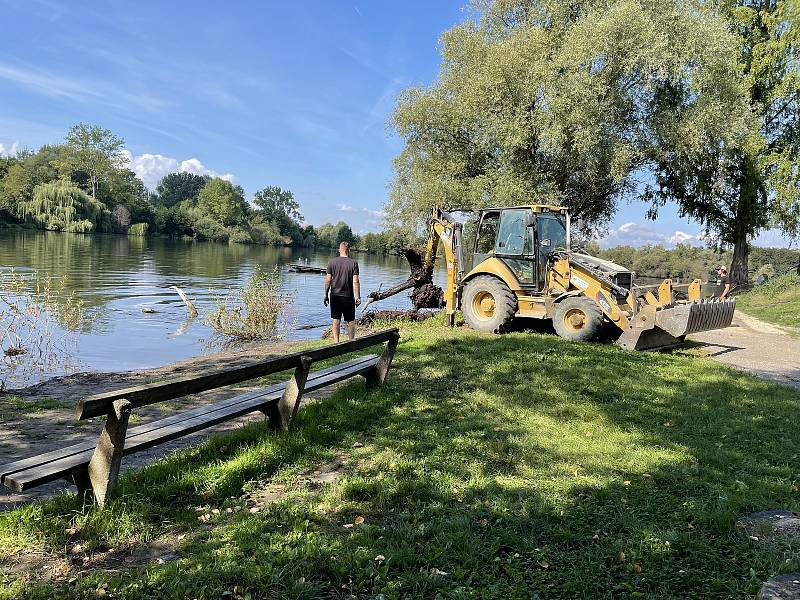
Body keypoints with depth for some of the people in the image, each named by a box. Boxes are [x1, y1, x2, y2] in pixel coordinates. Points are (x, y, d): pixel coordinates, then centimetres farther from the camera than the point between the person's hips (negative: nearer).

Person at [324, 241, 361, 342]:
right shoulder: (353, 263, -6)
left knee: (336, 320, 7)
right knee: (350, 321, 8)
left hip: (335, 296, 2)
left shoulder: (332, 262, -1)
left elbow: (328, 280, 0)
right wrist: (358, 297, -3)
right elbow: (355, 282, -9)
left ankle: (336, 342, 9)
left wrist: (326, 295, 8)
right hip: (348, 296, -2)